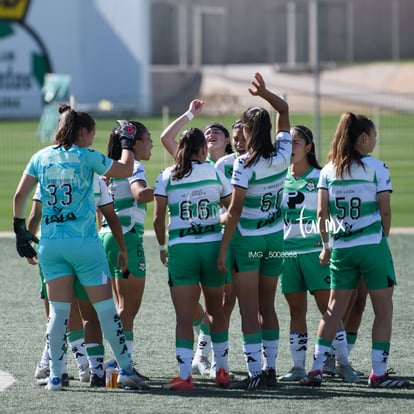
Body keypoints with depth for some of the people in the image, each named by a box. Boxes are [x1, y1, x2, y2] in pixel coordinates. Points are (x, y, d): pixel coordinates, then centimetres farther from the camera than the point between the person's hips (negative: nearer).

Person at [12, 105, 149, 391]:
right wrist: (127, 143, 18)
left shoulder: (41, 158, 7)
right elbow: (125, 170, 3)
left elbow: (20, 195, 5)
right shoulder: (86, 157, -5)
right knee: (106, 308, 4)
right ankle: (125, 370, 8)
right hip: (84, 243, -4)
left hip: (50, 243, 4)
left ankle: (55, 376, 4)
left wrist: (20, 228, 13)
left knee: (58, 310, 7)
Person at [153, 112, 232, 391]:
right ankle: (222, 370, 22)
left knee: (184, 317, -2)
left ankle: (185, 376, -11)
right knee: (216, 311, 18)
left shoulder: (167, 176, 0)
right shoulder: (214, 172, 3)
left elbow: (158, 217, -2)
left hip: (180, 249, -1)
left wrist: (162, 246, 12)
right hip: (213, 246, 1)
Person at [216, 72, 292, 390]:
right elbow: (284, 110, 13)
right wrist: (264, 93, 7)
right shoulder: (282, 156, -4)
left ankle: (255, 372, -7)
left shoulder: (244, 164, -17)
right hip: (275, 239, 5)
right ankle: (270, 368, 15)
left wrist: (223, 250, -13)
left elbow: (234, 211, -17)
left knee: (249, 309, -3)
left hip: (246, 240, -5)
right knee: (267, 307, 15)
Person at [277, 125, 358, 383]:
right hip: (287, 251, 4)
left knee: (329, 307, -7)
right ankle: (298, 367, 9)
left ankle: (343, 364, -4)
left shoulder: (320, 178, 0)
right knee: (297, 311, 6)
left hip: (314, 251, -4)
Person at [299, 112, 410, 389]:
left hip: (341, 248, 4)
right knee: (383, 309, 4)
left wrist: (326, 246, 12)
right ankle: (378, 373, 1)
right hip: (372, 245, -4)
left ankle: (317, 368, 6)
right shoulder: (376, 168, -5)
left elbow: (322, 212, 2)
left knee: (335, 308, 12)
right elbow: (385, 211, -6)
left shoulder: (328, 170, 5)